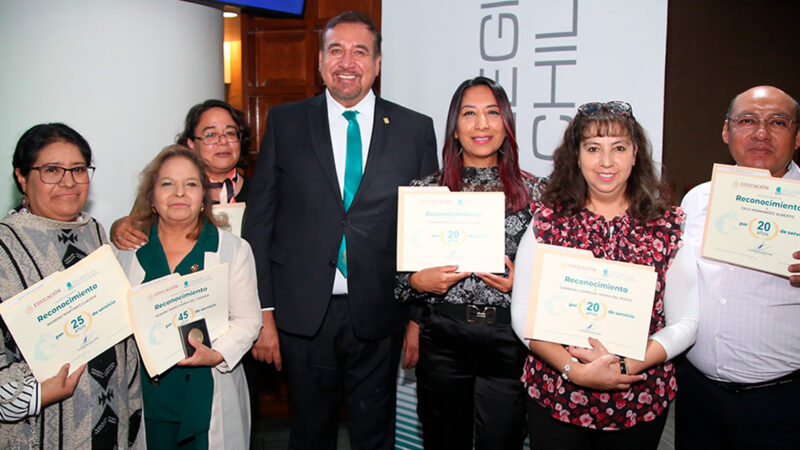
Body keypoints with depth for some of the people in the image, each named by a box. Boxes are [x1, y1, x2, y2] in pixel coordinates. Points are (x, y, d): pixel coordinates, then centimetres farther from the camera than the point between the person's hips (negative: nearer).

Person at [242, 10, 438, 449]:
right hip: (303, 314, 0)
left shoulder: (415, 129, 2)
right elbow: (259, 220, 1)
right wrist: (263, 312, -4)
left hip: (379, 317, 0)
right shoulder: (285, 122, 2)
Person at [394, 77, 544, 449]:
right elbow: (397, 272, 8)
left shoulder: (533, 191, 3)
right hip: (442, 338, 1)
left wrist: (521, 283, -11)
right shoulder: (425, 190, 4)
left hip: (508, 339, 0)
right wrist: (419, 281, -12)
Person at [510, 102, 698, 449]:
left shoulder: (667, 226, -2)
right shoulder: (546, 222, -3)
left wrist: (624, 365, -16)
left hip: (641, 403, 1)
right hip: (555, 399, -1)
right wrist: (576, 369, -17)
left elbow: (685, 322, -2)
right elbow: (523, 315, -5)